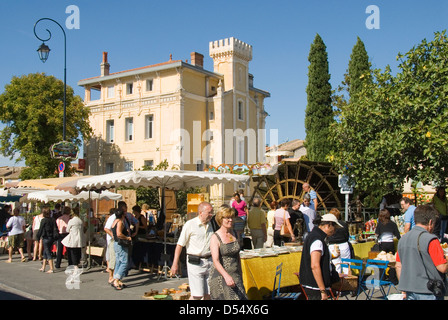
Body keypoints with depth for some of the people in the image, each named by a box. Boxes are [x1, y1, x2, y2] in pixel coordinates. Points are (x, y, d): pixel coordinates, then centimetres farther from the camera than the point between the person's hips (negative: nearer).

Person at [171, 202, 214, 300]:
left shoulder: (211, 224, 11)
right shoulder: (190, 224, -6)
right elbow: (180, 244, -4)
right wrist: (175, 263, -6)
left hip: (209, 262, 5)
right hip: (195, 263, -5)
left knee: (208, 294, 5)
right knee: (197, 295, -7)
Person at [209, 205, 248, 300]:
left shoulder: (234, 234, 8)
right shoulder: (215, 238, -11)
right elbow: (215, 261, -22)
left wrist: (240, 274, 21)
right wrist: (226, 276, -36)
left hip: (235, 275, 5)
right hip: (220, 276, -5)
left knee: (240, 297, -1)